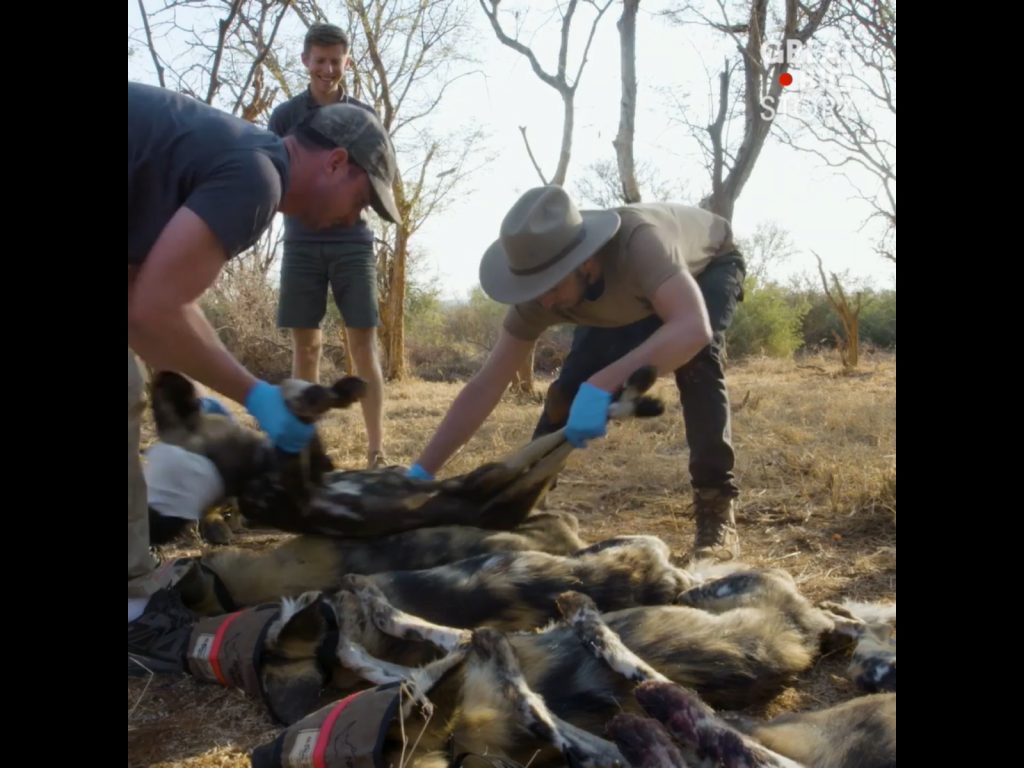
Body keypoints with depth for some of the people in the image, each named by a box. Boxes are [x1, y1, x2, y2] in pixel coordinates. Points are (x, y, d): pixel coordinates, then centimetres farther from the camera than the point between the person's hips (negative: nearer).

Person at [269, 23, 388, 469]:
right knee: (305, 345, 3)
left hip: (352, 241, -1)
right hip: (302, 243, 1)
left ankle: (376, 451, -5)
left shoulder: (363, 115, 8)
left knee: (364, 344, -6)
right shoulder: (285, 115, 9)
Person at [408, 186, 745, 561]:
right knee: (571, 386, -15)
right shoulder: (541, 294, -30)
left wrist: (603, 386, -69)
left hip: (709, 266, -3)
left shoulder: (638, 242, -47)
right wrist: (422, 471, -31)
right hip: (628, 297, 4)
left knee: (694, 357, -34)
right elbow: (485, 387, -27)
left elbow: (693, 329, -60)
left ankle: (716, 505, -21)